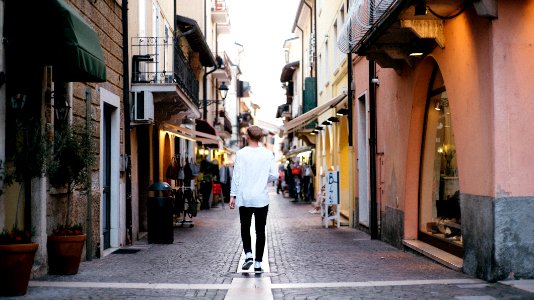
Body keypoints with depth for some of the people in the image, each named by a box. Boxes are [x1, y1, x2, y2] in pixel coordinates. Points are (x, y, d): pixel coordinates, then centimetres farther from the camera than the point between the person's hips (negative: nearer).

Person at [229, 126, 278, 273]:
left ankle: (248, 254, -4)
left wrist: (233, 195, 1)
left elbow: (236, 176, -5)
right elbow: (274, 175, -2)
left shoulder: (241, 153, -5)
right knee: (260, 230, 7)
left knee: (245, 228, 15)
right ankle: (258, 263, 7)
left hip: (244, 198, -1)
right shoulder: (268, 154, -1)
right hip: (261, 198, 1)